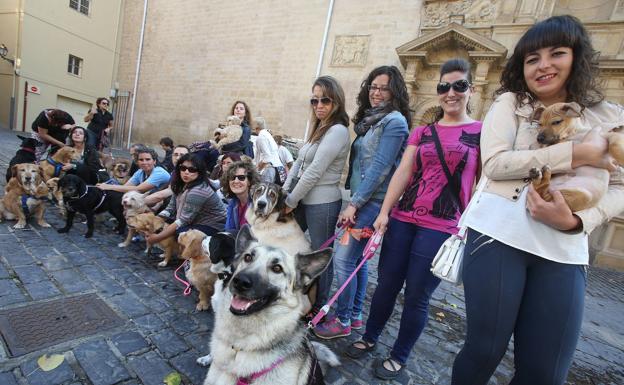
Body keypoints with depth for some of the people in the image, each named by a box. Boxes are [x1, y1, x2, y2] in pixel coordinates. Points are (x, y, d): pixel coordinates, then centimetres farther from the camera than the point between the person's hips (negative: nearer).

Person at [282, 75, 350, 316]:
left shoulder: (337, 131, -15)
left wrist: (290, 201, -12)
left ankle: (319, 306, 28)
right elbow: (298, 163, 12)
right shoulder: (319, 129, 14)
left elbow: (315, 171, -19)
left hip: (323, 203, -9)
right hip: (303, 200, 9)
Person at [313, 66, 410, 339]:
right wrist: (353, 198, 11)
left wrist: (354, 204, -17)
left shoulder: (394, 121, -10)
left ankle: (342, 320, 11)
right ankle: (355, 315, 28)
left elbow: (380, 167, -17)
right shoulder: (369, 119, 16)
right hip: (361, 198, 9)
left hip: (373, 201, -9)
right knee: (357, 258, 14)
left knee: (344, 259, -6)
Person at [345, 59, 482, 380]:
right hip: (402, 219, 3)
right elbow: (402, 173, 3)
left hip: (442, 228, -3)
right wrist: (384, 212, -4)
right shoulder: (421, 132, 11)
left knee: (416, 296, 6)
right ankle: (369, 338, 36)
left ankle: (399, 356, 29)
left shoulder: (482, 132, 3)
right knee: (386, 285, 12)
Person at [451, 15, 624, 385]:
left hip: (565, 250, 3)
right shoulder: (510, 103, 4)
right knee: (484, 350, 4)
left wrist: (575, 221, -12)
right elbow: (494, 163, -10)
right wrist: (578, 153, -12)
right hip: (499, 234, -3)